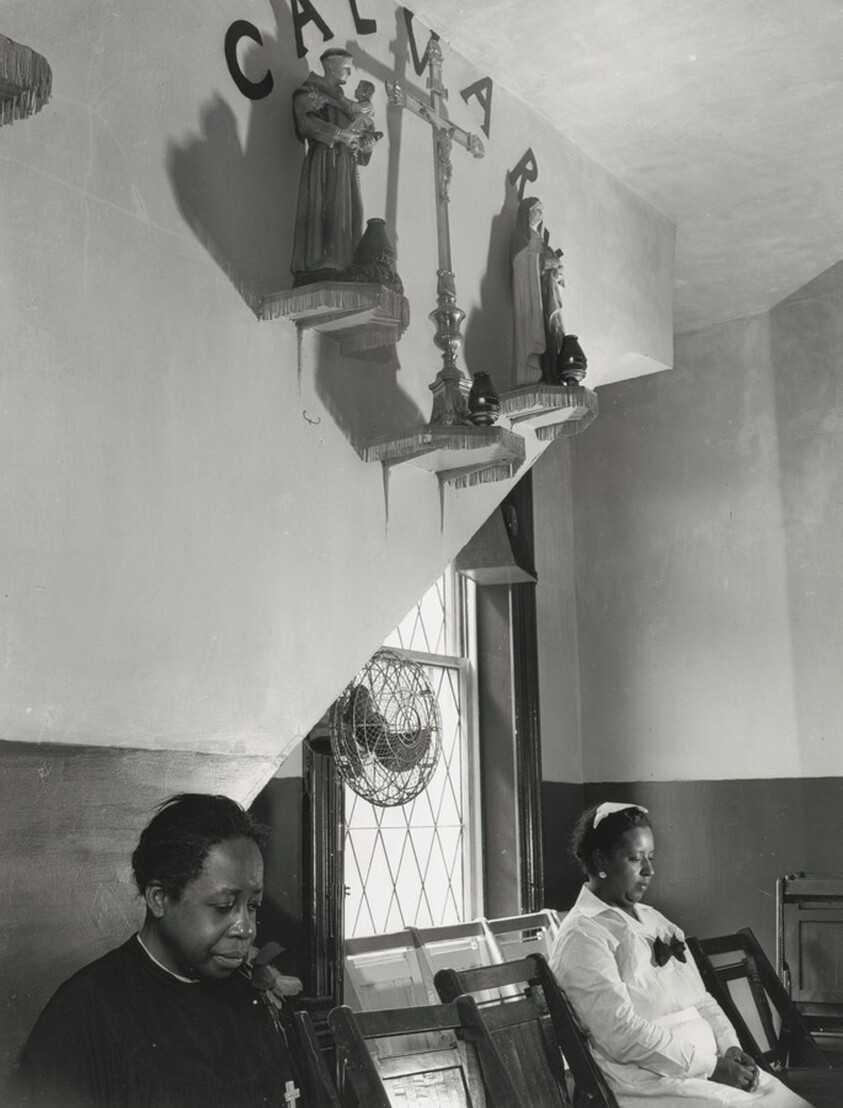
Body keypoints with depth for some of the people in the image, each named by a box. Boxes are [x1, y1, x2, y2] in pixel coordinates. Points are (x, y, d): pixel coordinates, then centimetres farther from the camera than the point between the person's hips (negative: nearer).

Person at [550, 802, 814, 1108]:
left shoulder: (655, 921, 18)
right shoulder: (582, 936, -9)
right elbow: (622, 1035, -16)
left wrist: (729, 1048, 0)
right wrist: (711, 1066, -14)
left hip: (711, 1068, 8)